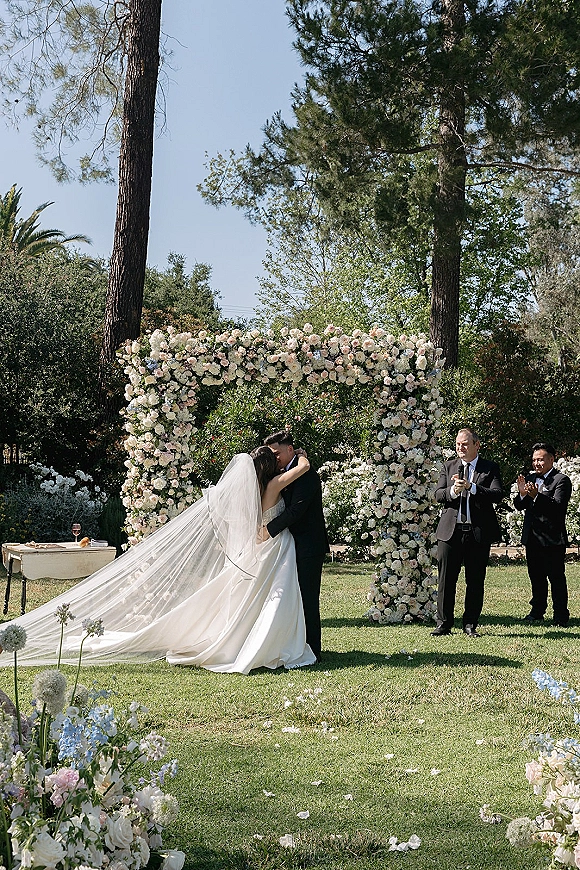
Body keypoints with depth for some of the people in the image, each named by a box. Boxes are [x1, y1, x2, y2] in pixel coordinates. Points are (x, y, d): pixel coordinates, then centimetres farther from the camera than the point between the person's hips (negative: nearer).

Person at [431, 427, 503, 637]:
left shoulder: (490, 468, 5)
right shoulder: (449, 466, 13)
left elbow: (498, 495, -10)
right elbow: (438, 495, 4)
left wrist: (471, 487, -20)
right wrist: (453, 491, -17)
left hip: (479, 532, -1)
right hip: (450, 531, 2)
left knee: (475, 581, 5)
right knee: (446, 580, 2)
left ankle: (470, 624, 15)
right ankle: (443, 624, 11)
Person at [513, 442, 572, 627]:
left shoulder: (562, 480, -7)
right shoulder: (530, 478, 12)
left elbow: (558, 506, -21)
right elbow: (519, 506, 9)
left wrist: (536, 495, -33)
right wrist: (522, 494, -12)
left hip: (552, 538, -6)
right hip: (532, 537, 6)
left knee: (556, 577, -2)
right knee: (536, 577, 15)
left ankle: (561, 617, 4)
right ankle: (538, 612, 26)